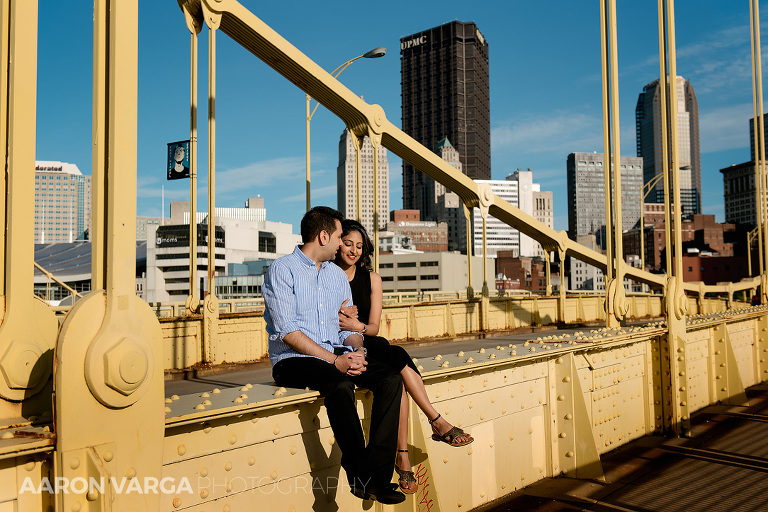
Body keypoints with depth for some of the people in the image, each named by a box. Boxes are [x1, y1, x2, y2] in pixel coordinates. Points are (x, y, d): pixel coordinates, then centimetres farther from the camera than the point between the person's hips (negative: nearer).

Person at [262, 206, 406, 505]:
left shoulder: (337, 275, 18)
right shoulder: (282, 270, -4)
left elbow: (349, 326, 16)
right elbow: (288, 332, -14)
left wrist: (357, 351, -9)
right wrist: (335, 360, -21)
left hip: (337, 355, 6)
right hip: (293, 360, -6)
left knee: (391, 377, -18)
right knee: (340, 385, -36)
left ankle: (378, 475, -18)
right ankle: (360, 475, -22)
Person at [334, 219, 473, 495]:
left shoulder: (371, 279, 13)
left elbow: (374, 327, 7)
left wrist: (357, 326, -16)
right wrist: (339, 317, -19)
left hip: (368, 345, 4)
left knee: (396, 377, -30)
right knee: (398, 356, -30)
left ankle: (402, 457, -30)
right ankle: (438, 423, -26)